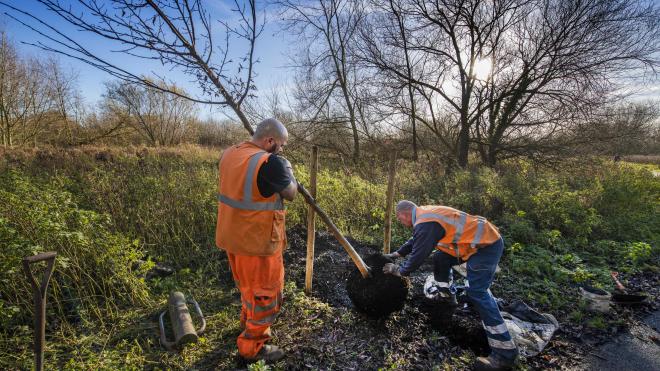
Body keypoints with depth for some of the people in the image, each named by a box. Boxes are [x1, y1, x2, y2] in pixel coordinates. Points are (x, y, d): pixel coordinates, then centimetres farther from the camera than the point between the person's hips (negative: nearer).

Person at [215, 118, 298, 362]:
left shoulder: (229, 154, 2)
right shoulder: (270, 162, -24)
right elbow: (291, 194, -11)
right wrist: (287, 170, 6)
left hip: (231, 236, 8)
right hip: (257, 241, -8)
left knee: (247, 284, 29)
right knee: (265, 292, 11)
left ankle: (248, 321, 50)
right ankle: (253, 347, 26)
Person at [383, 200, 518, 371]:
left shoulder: (425, 223, -24)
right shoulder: (424, 214, 9)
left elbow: (417, 256, -18)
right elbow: (415, 241, 25)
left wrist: (399, 271, -2)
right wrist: (396, 254, 27)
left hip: (487, 244, -10)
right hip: (479, 238, 10)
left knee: (477, 293, -14)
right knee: (440, 258, 17)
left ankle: (505, 352, -8)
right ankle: (446, 298, 34)